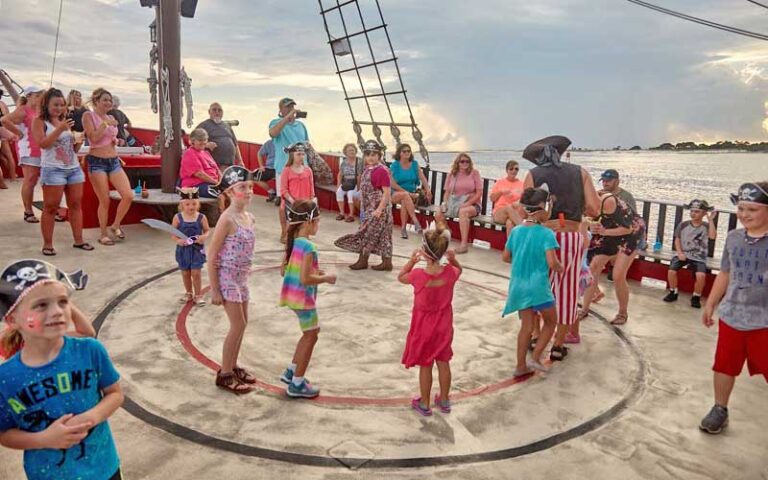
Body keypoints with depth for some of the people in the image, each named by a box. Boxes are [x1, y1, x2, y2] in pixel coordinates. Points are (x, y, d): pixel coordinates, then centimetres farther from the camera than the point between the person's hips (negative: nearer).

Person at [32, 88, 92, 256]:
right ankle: (47, 244, 2)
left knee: (76, 204, 6)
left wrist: (78, 143, 1)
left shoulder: (64, 121, 18)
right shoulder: (39, 122, 0)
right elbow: (43, 143, -15)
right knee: (51, 207, -3)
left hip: (74, 168, 6)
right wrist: (60, 129, -21)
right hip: (53, 169, -6)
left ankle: (78, 240, 11)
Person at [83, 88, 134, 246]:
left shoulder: (111, 118, 14)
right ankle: (103, 234, 13)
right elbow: (94, 138, -14)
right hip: (97, 162, -6)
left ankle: (115, 226, 15)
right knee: (105, 201, -3)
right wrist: (105, 124, -13)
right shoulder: (88, 116, -4)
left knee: (128, 196, -6)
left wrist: (115, 141, 5)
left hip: (114, 161, 6)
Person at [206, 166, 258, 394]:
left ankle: (232, 367, 30)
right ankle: (225, 375, 10)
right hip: (227, 277, -8)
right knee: (238, 325, -4)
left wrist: (245, 274, 15)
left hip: (241, 277, 8)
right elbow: (212, 255, -16)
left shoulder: (250, 218, 5)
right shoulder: (227, 219, -18)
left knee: (242, 323, 14)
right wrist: (214, 290, -16)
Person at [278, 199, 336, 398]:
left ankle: (291, 372, 31)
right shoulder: (308, 246, -22)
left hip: (292, 295, 9)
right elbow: (305, 279, -27)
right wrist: (325, 278, -12)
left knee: (310, 333, 23)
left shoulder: (293, 242, 5)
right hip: (303, 297, -9)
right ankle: (297, 385, 15)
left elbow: (284, 270, 11)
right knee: (311, 337, 6)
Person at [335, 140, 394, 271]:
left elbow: (386, 192, -19)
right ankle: (386, 262, 15)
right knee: (382, 236, 10)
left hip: (379, 209, -8)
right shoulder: (367, 169, 10)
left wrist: (379, 209, -23)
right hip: (370, 209, 8)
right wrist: (365, 209, 18)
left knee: (367, 233, -3)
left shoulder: (382, 170, -16)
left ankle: (363, 261, 10)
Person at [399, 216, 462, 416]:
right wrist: (453, 260, -8)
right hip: (444, 324, 3)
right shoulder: (450, 273, -17)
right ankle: (444, 400, 34)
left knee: (425, 366, 12)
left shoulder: (418, 275, -26)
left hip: (424, 326, -3)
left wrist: (411, 261, -9)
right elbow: (459, 270, 9)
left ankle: (424, 404, 27)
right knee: (443, 363, 18)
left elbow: (401, 277, -4)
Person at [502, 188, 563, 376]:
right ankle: (535, 358, 10)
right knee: (551, 321, 17)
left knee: (527, 326, 16)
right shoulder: (546, 234, -16)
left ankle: (521, 366, 20)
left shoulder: (516, 231, 1)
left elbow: (505, 257, 8)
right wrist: (560, 267, 0)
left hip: (519, 285, 6)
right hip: (537, 285, -5)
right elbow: (552, 263, -20)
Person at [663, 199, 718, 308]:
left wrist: (710, 220, -20)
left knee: (701, 275, -29)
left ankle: (696, 297, -3)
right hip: (683, 254, 2)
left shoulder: (706, 226, -1)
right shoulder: (683, 225, 2)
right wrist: (680, 253, -7)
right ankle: (673, 292, 4)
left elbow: (713, 236, -21)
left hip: (699, 258, -2)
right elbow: (677, 240, 7)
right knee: (671, 271, -23)